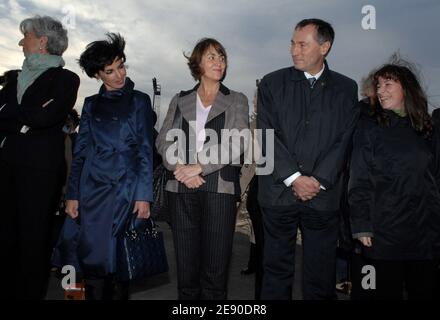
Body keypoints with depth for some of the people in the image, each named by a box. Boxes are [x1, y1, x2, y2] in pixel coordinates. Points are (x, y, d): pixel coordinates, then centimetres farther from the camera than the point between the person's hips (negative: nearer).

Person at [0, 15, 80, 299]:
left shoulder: (65, 78, -1)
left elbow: (47, 117, -15)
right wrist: (27, 120, -8)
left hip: (41, 169, -6)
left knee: (34, 237, 3)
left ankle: (30, 293, 18)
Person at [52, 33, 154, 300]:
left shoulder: (139, 101, 6)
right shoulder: (91, 104, 13)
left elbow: (146, 151, 0)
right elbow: (80, 151, 10)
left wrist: (144, 195, -9)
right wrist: (72, 195, 1)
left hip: (126, 189, -2)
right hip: (92, 188, 3)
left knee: (118, 258, 3)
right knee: (92, 257, 2)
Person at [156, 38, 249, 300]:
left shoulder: (237, 101, 10)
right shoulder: (180, 101, 17)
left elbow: (237, 142, -3)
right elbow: (164, 140, 8)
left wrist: (200, 166, -12)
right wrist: (180, 168, -10)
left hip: (220, 187, -2)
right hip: (182, 189, 2)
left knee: (215, 268, -1)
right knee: (186, 266, 5)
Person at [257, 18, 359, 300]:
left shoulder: (346, 89, 9)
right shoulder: (272, 84, 6)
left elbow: (344, 140, 2)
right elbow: (267, 136, -2)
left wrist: (318, 181, -9)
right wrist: (294, 178, -10)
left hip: (324, 195, 1)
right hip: (279, 192, 0)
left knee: (320, 275, 8)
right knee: (277, 269, 9)